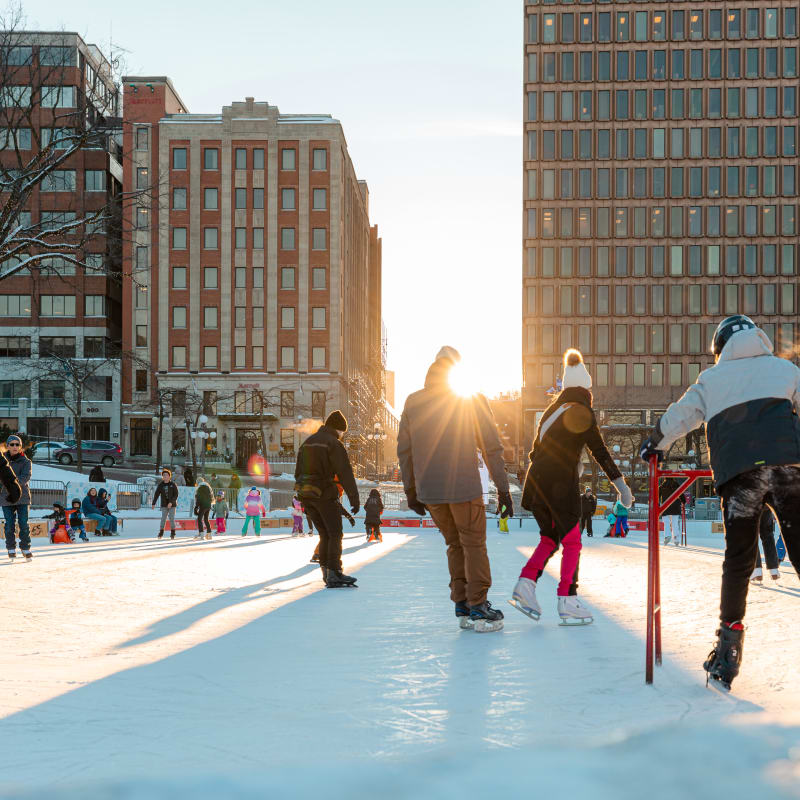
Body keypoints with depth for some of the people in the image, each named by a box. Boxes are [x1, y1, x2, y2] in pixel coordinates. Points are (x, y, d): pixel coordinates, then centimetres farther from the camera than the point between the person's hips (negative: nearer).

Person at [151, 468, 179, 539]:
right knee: (163, 518, -4)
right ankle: (161, 532, 2)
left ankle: (172, 533, 6)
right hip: (164, 505, 2)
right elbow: (156, 494, 1)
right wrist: (153, 504, -6)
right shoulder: (160, 485, 1)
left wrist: (171, 502, -21)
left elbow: (176, 495, -10)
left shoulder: (173, 484, -5)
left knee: (171, 518, -3)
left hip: (172, 504, -2)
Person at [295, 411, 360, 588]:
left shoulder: (307, 442, 16)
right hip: (325, 494, -7)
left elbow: (298, 472, 19)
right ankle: (334, 574, -9)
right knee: (335, 534, -2)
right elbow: (345, 474, -15)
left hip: (305, 494, 7)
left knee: (325, 535, 13)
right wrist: (354, 499, -15)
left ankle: (326, 573, 11)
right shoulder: (334, 444, -8)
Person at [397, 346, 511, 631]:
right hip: (465, 488, -4)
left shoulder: (413, 402, 7)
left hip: (428, 490, 4)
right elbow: (492, 447, -4)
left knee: (454, 544, 16)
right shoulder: (474, 399, -2)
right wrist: (503, 489, 1)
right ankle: (478, 609, 4)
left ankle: (462, 607, 15)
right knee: (474, 544, 6)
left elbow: (404, 450, 10)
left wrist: (411, 490, 18)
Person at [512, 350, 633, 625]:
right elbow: (600, 452, -8)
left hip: (537, 481, 7)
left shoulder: (552, 410, 16)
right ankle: (567, 602, -2)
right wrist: (620, 483, -4)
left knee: (550, 538, 17)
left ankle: (526, 583, 1)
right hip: (561, 483, -7)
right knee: (571, 541, 1)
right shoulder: (582, 412, -5)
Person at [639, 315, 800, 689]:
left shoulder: (711, 379, 22)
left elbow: (677, 417, 28)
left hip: (737, 473, 1)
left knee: (738, 560, 8)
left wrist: (653, 445, 46)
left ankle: (729, 648, 8)